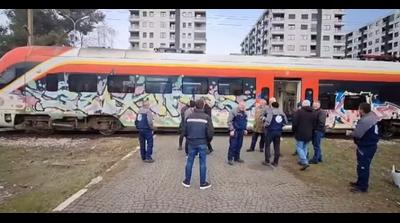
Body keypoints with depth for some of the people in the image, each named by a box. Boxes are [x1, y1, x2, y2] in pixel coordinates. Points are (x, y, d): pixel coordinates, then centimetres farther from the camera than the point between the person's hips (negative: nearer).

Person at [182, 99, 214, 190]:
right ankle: (203, 183, 18)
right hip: (202, 143, -3)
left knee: (189, 162, 13)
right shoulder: (206, 117, -10)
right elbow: (210, 132, -11)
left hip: (191, 143, 3)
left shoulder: (189, 116, -1)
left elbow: (185, 130, 1)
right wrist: (207, 139, 8)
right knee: (202, 163, 8)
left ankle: (187, 181, 24)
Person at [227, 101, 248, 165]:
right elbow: (229, 121, -13)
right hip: (234, 131, -7)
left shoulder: (244, 113, 10)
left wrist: (245, 129, 14)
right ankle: (230, 159, 5)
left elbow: (245, 121, 20)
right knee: (232, 145, -4)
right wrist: (231, 130, -17)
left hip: (241, 131, 7)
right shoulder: (233, 111, -11)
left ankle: (237, 158, 24)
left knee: (239, 145, 12)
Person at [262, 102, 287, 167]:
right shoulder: (282, 113, 7)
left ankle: (267, 161, 5)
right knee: (277, 146, 10)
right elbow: (285, 122, 11)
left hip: (271, 131, -5)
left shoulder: (271, 112, -12)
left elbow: (268, 121, -19)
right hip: (279, 132, 5)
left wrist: (266, 126, 1)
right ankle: (276, 162, 14)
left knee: (267, 145, 5)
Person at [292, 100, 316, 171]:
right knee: (304, 147, 18)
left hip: (300, 133, -6)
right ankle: (302, 161, 24)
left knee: (299, 147, 0)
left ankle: (305, 162, -13)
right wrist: (311, 131, 18)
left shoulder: (299, 112, -10)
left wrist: (294, 130, 2)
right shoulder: (313, 113, 8)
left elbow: (294, 123, -13)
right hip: (309, 134, 6)